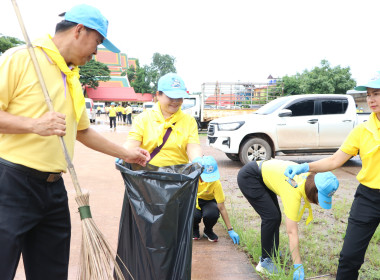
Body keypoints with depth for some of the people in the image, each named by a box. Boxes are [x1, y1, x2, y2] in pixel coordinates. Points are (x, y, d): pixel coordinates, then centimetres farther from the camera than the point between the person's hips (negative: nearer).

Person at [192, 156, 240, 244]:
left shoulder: (216, 183, -26)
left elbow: (222, 208, -21)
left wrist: (230, 230, -22)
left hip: (208, 201, 0)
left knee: (212, 214, -36)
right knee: (195, 215, -35)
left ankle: (208, 231, 1)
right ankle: (194, 228, 5)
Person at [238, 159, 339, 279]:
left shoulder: (309, 176, -13)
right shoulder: (294, 192, -34)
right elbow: (292, 232, -34)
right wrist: (298, 266, -32)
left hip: (264, 175, 9)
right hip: (248, 177, -9)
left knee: (276, 216, 9)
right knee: (271, 217, -15)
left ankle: (273, 255, 23)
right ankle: (265, 262, -2)